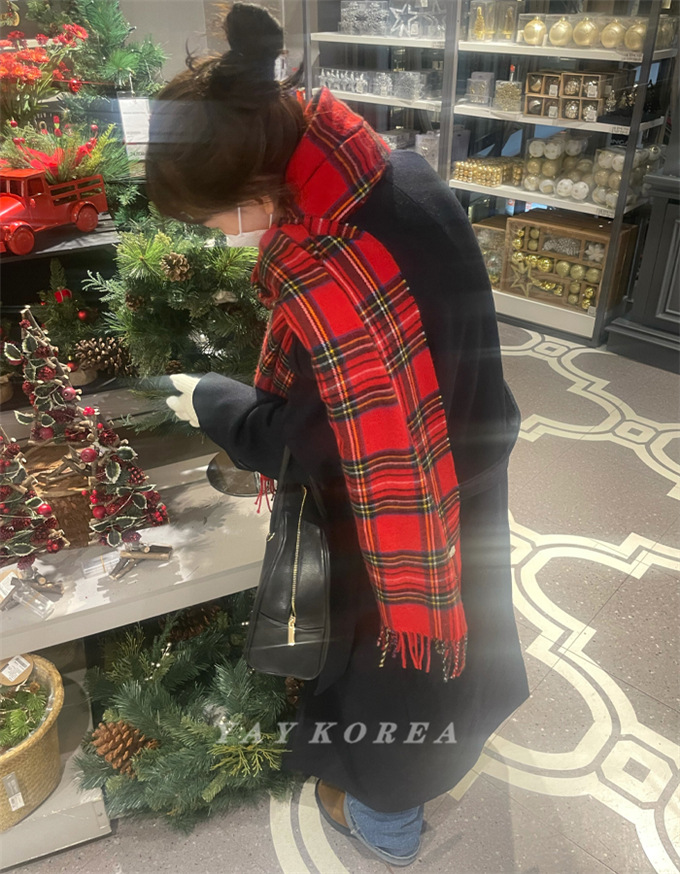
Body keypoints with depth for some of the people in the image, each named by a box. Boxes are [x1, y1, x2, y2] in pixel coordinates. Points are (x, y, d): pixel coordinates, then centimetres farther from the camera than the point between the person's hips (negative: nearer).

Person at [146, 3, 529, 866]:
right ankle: (444, 737, 63)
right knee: (443, 609, 31)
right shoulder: (401, 173, -12)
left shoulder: (330, 288, -40)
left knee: (388, 660, 19)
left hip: (397, 512, -8)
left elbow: (278, 437, -24)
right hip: (464, 475, 8)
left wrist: (207, 400, -6)